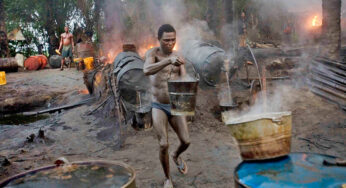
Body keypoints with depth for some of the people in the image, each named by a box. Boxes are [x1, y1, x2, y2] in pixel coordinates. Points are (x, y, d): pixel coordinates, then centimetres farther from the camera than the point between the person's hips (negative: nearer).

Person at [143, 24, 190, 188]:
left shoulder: (178, 59, 3)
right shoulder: (152, 53, -11)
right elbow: (146, 71, -34)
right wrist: (169, 61, -48)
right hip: (158, 108, -3)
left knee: (186, 142, -2)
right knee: (164, 145, -12)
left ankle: (176, 156, 35)